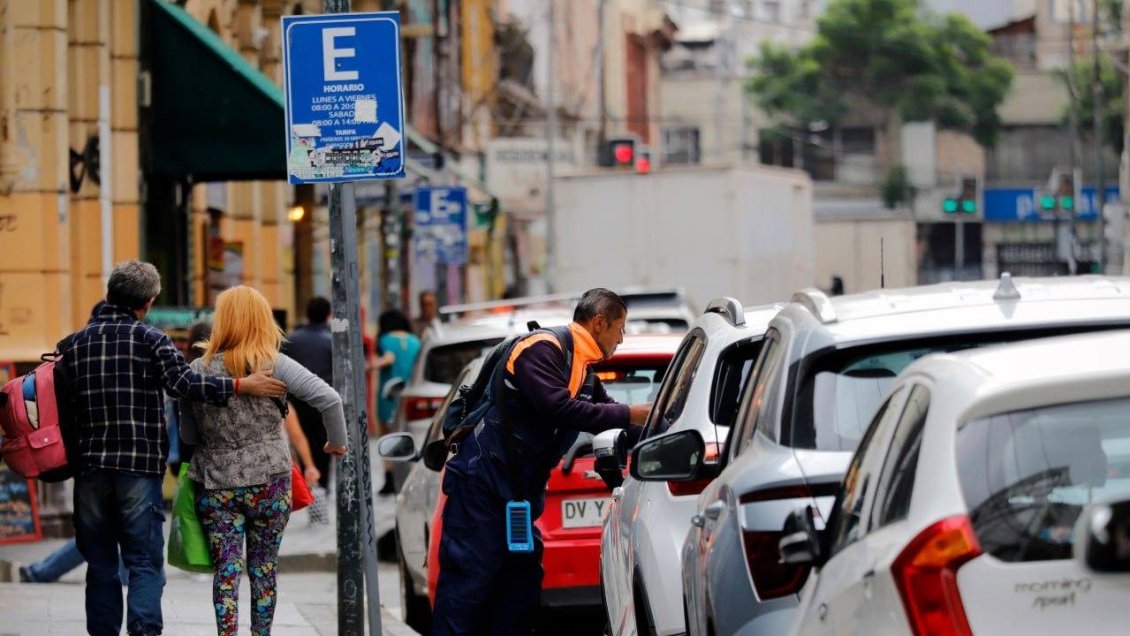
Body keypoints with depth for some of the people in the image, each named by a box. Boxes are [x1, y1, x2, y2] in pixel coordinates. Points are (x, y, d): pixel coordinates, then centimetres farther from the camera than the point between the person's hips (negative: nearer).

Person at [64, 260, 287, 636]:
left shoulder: (73, 345, 9)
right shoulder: (150, 340, -3)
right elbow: (183, 383, -16)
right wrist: (242, 386, -13)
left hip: (89, 468, 3)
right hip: (140, 466, -3)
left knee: (100, 565, 10)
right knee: (145, 563, -1)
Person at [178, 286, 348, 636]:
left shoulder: (199, 370, -3)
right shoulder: (274, 364, -7)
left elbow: (188, 435, 4)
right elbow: (329, 400, -14)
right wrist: (337, 442, 1)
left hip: (216, 485, 0)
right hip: (268, 482, 0)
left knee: (226, 570, 2)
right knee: (264, 569, 11)